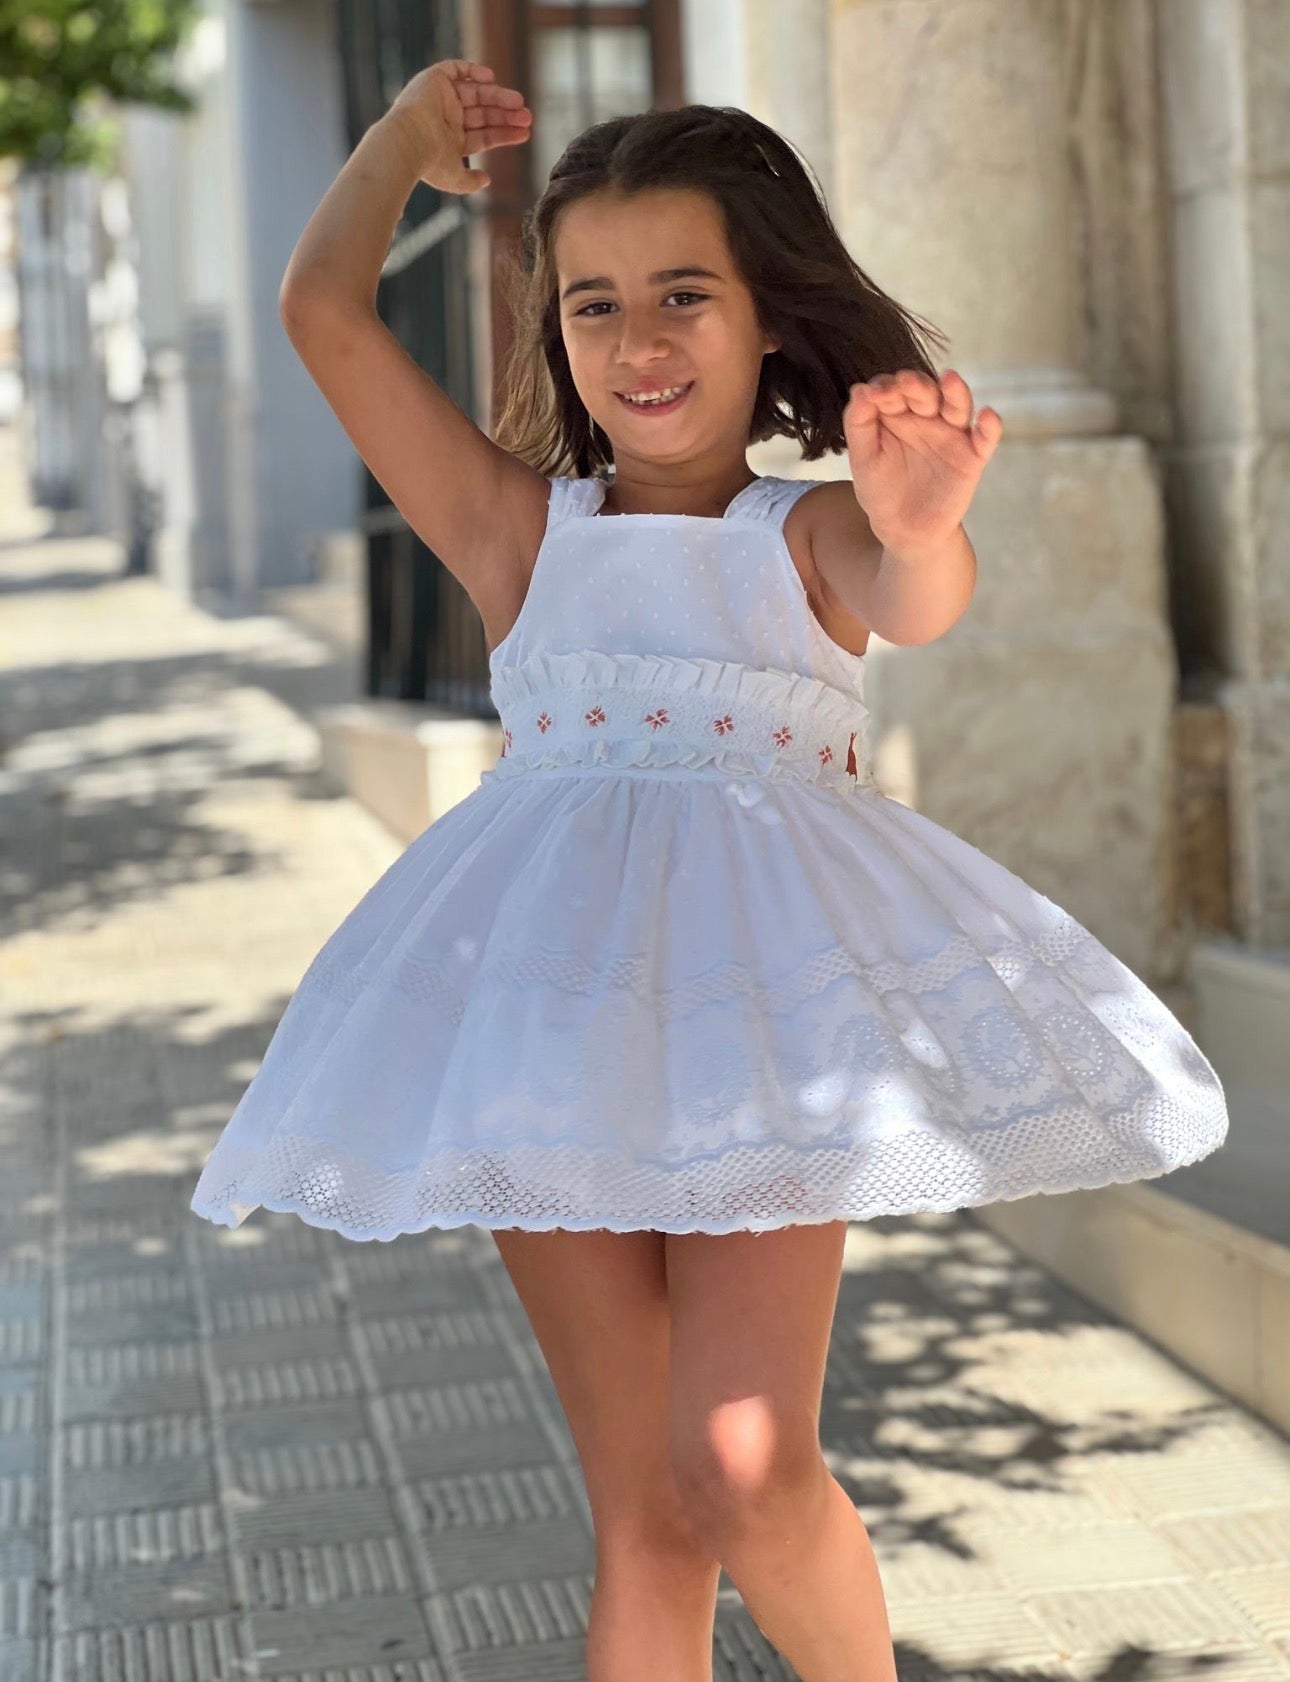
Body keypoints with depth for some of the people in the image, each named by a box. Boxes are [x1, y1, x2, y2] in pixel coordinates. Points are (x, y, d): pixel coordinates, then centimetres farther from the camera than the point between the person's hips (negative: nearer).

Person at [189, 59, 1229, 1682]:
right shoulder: (521, 529, 11)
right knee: (639, 1511, 6)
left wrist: (922, 525, -43)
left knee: (743, 1472, -11)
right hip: (560, 997, 3)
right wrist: (408, 133, 21)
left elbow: (914, 603, -21)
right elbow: (323, 310, 10)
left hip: (764, 988, -2)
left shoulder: (815, 533, 4)